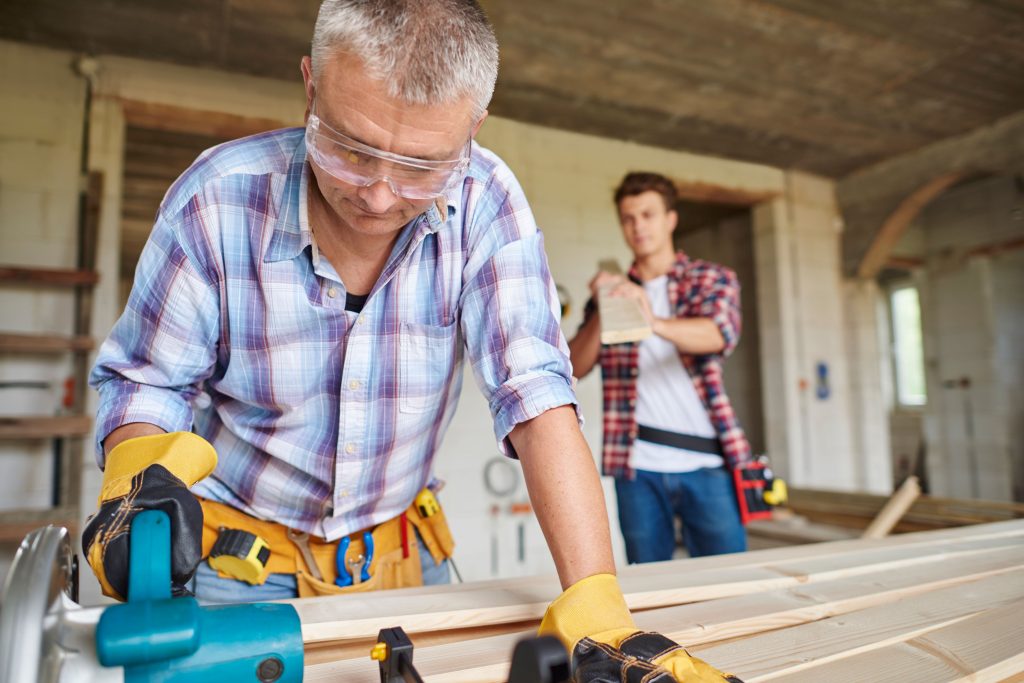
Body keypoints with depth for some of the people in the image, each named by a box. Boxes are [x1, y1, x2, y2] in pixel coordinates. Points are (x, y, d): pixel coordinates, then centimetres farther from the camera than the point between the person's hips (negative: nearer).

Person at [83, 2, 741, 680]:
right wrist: (139, 477, -30)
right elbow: (144, 378, -8)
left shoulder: (483, 198, -19)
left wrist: (598, 610, -31)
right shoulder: (217, 199, -19)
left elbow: (535, 392, -24)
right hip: (235, 551, 0)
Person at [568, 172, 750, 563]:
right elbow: (576, 367, 4)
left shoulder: (711, 278, 7)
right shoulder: (613, 292, 14)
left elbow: (720, 334, -17)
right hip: (637, 468, 2)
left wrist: (655, 322, -36)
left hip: (706, 463, -1)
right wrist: (602, 310, -12)